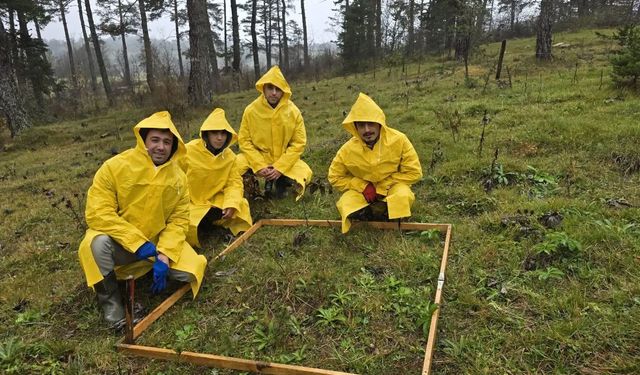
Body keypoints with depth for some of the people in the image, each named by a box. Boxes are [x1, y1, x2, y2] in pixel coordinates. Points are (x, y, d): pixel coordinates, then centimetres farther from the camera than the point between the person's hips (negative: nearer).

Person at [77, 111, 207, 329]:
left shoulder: (178, 177, -5)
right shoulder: (115, 167, -16)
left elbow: (179, 220, -6)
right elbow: (97, 213, -21)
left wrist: (164, 256, -21)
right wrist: (138, 243, -27)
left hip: (159, 241, 3)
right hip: (120, 242, -2)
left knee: (189, 272, -17)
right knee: (98, 243, -35)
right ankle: (109, 297, -9)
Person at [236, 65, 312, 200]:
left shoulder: (293, 112, -12)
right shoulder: (251, 110, -12)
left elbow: (299, 143, -10)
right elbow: (244, 140, -8)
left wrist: (280, 167, -19)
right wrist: (259, 166, -20)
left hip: (285, 160, -1)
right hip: (258, 157, 1)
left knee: (304, 173, -27)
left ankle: (281, 182, 9)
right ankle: (269, 180, 5)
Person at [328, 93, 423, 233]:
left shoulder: (399, 140, -20)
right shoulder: (348, 150, -17)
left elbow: (414, 173, -14)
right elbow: (335, 177, -4)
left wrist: (381, 187, -18)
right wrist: (363, 186, -18)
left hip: (392, 186, -1)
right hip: (361, 189, 1)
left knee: (402, 198, -34)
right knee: (346, 205, -26)